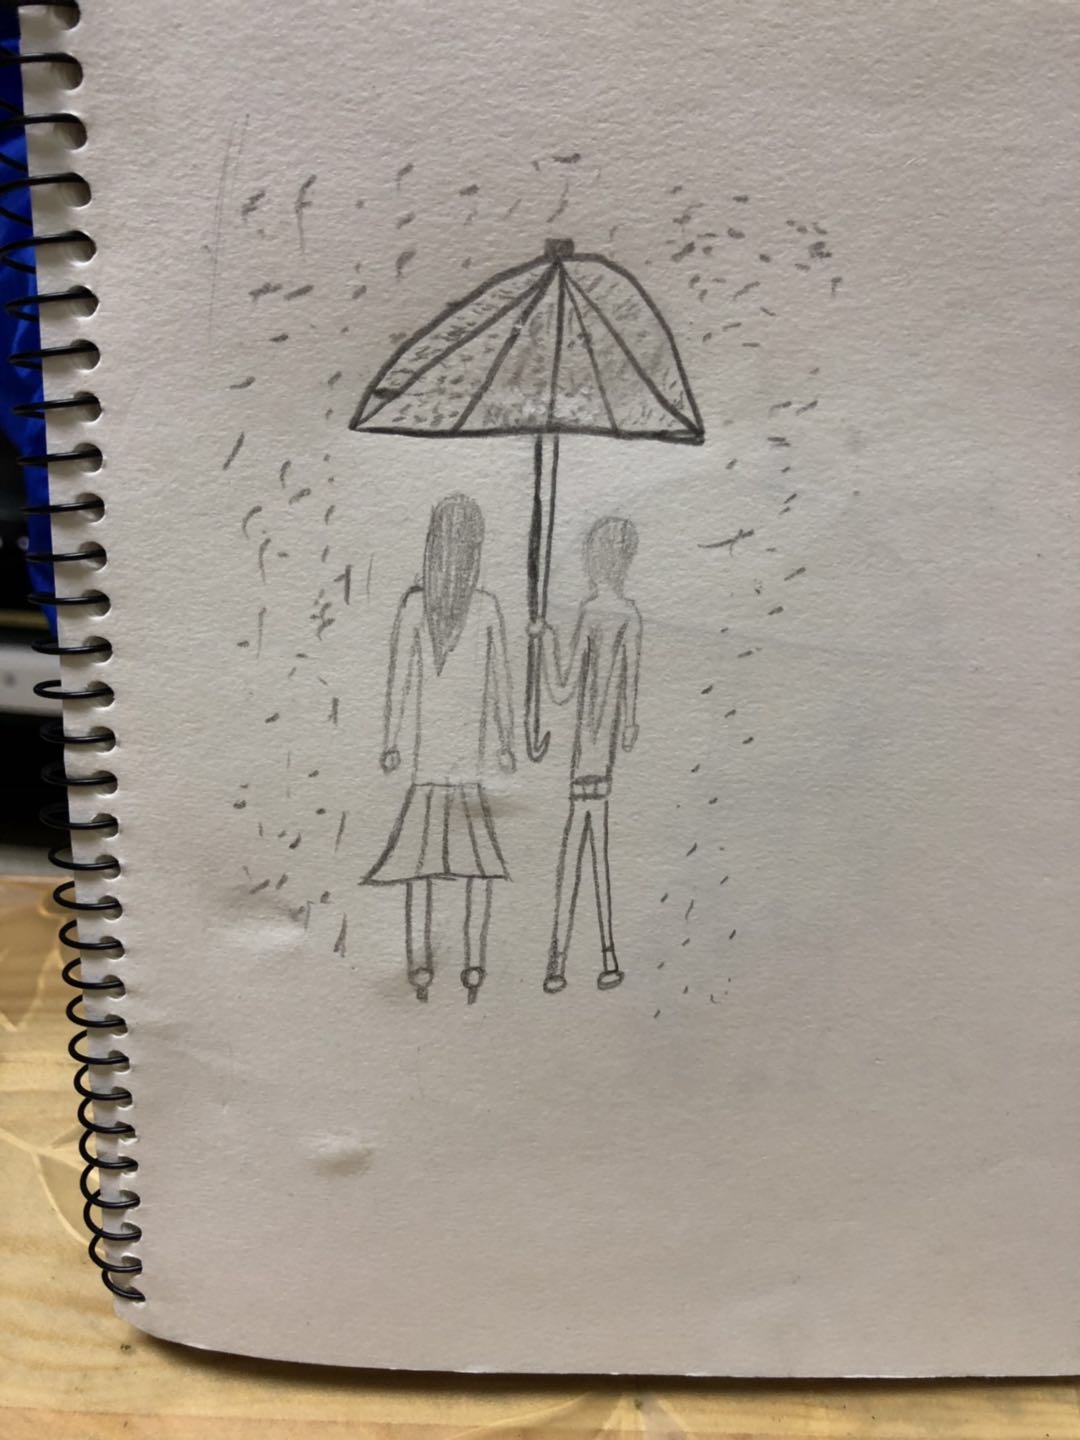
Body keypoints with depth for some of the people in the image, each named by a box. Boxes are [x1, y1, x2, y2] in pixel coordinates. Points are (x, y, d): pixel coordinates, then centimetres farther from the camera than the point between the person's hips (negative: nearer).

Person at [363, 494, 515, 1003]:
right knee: (480, 852, 9)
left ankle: (420, 959, -2)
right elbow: (500, 682, -2)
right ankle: (475, 957, 1)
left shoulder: (413, 605, -8)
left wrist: (390, 743, 6)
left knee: (419, 846, 6)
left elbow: (398, 681, -4)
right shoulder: (487, 606, -8)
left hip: (427, 746, 0)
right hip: (472, 750, 0)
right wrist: (507, 742, 8)